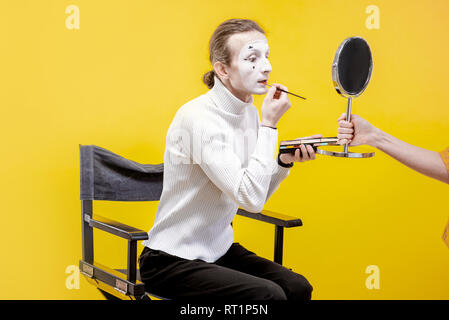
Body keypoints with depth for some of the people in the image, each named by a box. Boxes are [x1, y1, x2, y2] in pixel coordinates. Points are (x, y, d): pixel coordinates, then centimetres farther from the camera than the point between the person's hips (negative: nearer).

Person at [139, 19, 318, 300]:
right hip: (172, 261, -7)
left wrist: (285, 161, -7)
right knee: (267, 294, -23)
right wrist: (269, 124, -22)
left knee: (298, 287, -11)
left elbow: (256, 198, 9)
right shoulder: (198, 117, -21)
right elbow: (251, 199, -27)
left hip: (219, 250, 8)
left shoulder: (249, 112, 4)